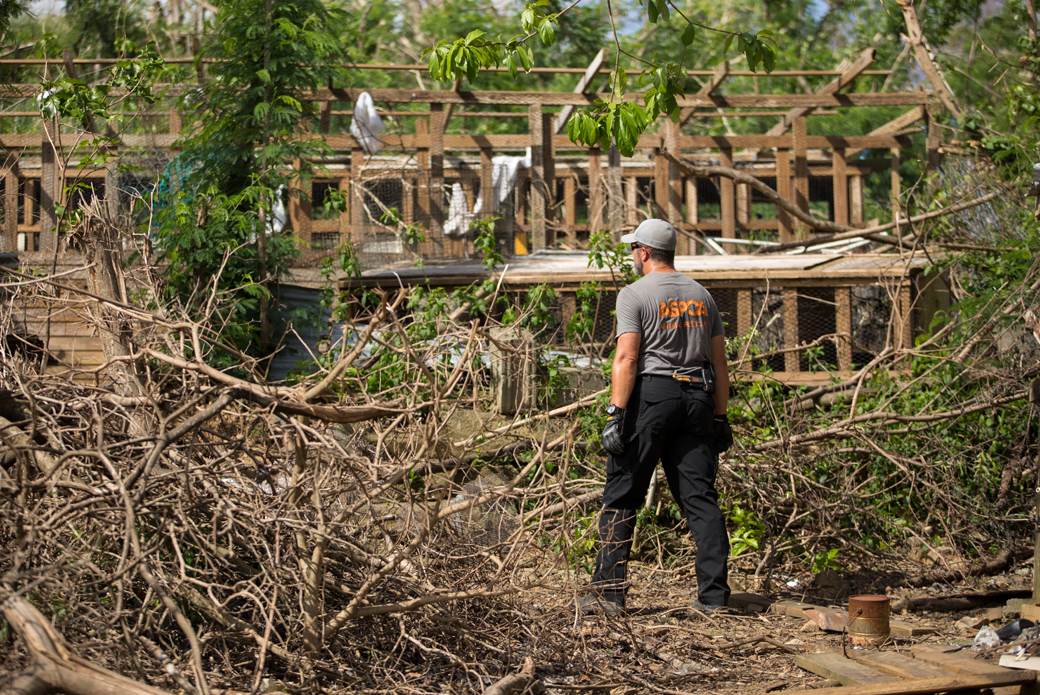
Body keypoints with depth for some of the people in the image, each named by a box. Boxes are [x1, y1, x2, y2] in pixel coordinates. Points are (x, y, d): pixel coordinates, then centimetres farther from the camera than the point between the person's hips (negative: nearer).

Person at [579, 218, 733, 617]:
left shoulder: (635, 295, -3)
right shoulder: (701, 295, 15)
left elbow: (626, 358, -12)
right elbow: (719, 363, 14)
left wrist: (615, 414, -14)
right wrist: (721, 418, 18)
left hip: (650, 393, -5)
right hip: (697, 398, 5)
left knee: (621, 496, 0)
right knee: (700, 497, 5)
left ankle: (609, 592, -2)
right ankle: (713, 595, 0)